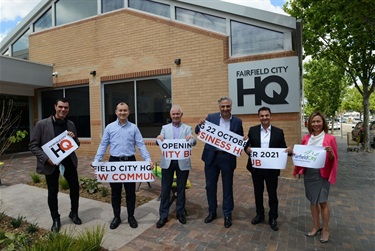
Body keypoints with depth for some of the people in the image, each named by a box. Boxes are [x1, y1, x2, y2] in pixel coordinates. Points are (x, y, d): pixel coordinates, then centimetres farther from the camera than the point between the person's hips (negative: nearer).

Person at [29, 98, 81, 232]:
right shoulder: (42, 124, -9)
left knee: (75, 187, 10)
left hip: (69, 161, 4)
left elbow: (77, 145, 11)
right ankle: (55, 219, 28)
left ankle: (74, 213, 33)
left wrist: (74, 138, -11)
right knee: (52, 192, 8)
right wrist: (46, 158, -20)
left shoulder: (71, 124, 3)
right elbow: (33, 145, -8)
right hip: (51, 163, -3)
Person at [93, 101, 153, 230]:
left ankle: (131, 216, 25)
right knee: (115, 192, 11)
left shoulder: (134, 128, 2)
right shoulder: (109, 127, 3)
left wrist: (148, 159, -14)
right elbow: (103, 146, 3)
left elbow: (141, 145, -3)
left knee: (130, 191, 9)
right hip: (114, 162, 1)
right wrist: (96, 161, -6)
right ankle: (116, 217, 27)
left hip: (130, 162, 0)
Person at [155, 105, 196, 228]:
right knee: (165, 189, 4)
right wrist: (159, 139, -23)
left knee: (181, 189, 10)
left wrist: (191, 139, -32)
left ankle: (180, 213, 26)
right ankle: (163, 215, 15)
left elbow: (194, 142, -9)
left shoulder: (187, 128, 5)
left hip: (182, 162, -1)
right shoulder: (165, 128, 9)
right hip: (168, 161, 1)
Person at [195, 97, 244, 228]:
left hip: (228, 157, -1)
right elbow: (198, 132, 1)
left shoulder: (237, 121, 0)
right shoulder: (211, 117, 0)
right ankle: (212, 212, 30)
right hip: (211, 156, 1)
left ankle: (227, 214, 28)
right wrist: (200, 124, -20)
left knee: (227, 187, 10)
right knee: (210, 186, 11)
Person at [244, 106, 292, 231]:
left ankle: (273, 218, 27)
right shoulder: (252, 130, 2)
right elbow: (246, 145, 0)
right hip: (256, 167, 1)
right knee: (258, 192, 16)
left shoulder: (279, 132, 0)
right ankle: (259, 214, 34)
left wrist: (288, 150, -21)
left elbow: (282, 149, 1)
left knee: (272, 194, 10)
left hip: (272, 168, -1)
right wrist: (247, 149, -22)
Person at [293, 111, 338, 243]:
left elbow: (333, 159, -4)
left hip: (322, 174, -4)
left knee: (323, 202, 3)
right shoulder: (306, 138, 5)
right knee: (313, 201, 14)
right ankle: (316, 226, 30)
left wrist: (330, 152, -24)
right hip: (308, 173, 4)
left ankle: (325, 230, 22)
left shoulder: (330, 138, -6)